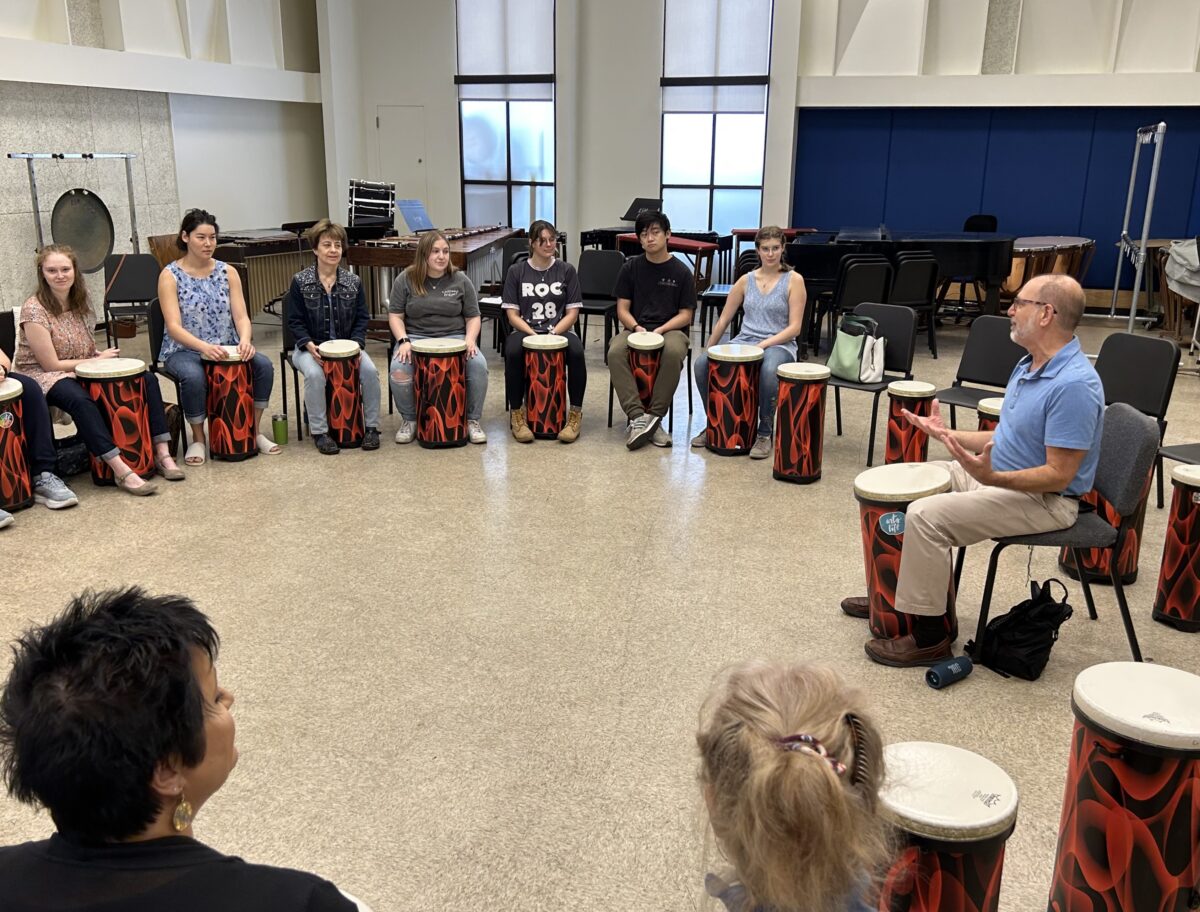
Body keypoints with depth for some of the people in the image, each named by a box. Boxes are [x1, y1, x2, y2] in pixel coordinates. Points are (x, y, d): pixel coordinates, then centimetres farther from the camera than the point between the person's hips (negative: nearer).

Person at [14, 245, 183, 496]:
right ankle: (121, 470, -42)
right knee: (79, 399, -40)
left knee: (146, 379, -11)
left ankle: (161, 453, -16)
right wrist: (98, 360, -11)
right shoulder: (34, 310, -15)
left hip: (82, 370, 7)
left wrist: (103, 356, -9)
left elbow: (87, 352, 13)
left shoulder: (80, 303, 6)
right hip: (44, 377, -7)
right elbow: (51, 364, -16)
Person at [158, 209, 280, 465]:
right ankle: (198, 438, -12)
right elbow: (173, 327, -15)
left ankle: (255, 430, -5)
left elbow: (241, 316, -2)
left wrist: (245, 340, -25)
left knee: (263, 364, -24)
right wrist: (203, 347, -34)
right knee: (193, 376, -37)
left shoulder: (228, 272, 5)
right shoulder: (170, 276, -6)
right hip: (184, 350, -3)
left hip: (225, 348, 3)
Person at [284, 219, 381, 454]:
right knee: (315, 374, -34)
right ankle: (319, 432, -18)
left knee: (369, 371, -25)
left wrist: (357, 343, -12)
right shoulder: (300, 281, -4)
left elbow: (361, 318, 5)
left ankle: (371, 427, -9)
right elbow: (295, 321, -3)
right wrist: (309, 345, -20)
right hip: (310, 347, -2)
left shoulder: (353, 282, 3)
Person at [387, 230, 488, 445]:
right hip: (416, 338, 0)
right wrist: (404, 341, -15)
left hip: (454, 338, 1)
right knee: (399, 368, -31)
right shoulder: (406, 279, 1)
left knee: (478, 365, -28)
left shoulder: (460, 280, 4)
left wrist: (470, 340, -14)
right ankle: (409, 419, -7)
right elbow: (395, 315, 2)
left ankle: (472, 420, -9)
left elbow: (473, 317, 6)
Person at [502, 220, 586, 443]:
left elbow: (572, 312, 3)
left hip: (559, 331, 0)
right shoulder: (516, 271, 5)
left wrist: (553, 334, -13)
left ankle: (576, 413, -19)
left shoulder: (567, 271, 7)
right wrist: (533, 334, -15)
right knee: (512, 351, -35)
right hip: (525, 331, 0)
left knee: (576, 351, -34)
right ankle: (516, 413, -19)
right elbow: (512, 314, 1)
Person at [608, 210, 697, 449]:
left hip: (671, 329, -2)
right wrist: (637, 328, -15)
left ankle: (654, 417, -25)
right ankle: (636, 416, -31)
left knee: (674, 352, -37)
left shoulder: (681, 272, 2)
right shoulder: (631, 268, 6)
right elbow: (622, 309, 5)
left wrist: (660, 330, -15)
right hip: (635, 328, 2)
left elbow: (685, 314, 0)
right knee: (615, 352, -32)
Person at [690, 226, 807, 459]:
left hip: (779, 345, -3)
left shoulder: (794, 280, 1)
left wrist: (763, 345, -17)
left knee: (769, 371, -41)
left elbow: (794, 327, -6)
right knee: (702, 363, -24)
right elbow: (724, 320, 14)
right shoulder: (746, 280, 11)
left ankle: (765, 433, -19)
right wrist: (708, 349, 7)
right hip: (742, 342, 4)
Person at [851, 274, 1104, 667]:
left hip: (1042, 499, -10)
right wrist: (947, 435, 12)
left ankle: (929, 637, -13)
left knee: (926, 516, -26)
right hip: (997, 474, 10)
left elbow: (1058, 475, -27)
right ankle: (896, 591, 23)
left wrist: (991, 478, -39)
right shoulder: (1029, 365, 6)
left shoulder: (1074, 384, -25)